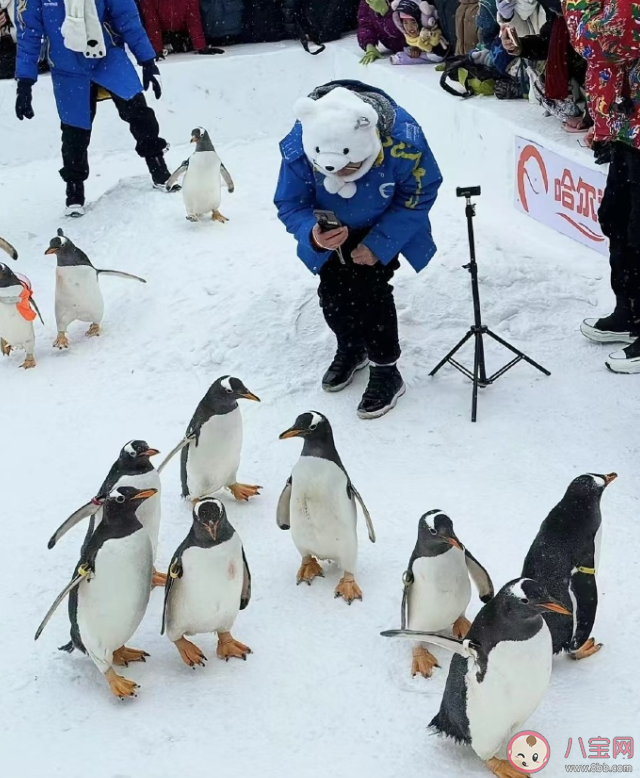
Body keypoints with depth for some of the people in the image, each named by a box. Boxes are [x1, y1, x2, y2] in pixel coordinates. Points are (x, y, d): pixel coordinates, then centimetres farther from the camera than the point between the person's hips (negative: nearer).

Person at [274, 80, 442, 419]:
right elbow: (289, 204, -20)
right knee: (332, 290, 0)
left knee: (370, 288, -15)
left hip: (382, 226, -2)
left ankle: (386, 371, 3)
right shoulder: (298, 148, -36)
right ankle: (351, 349, 31)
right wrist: (312, 235, -43)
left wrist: (380, 244, -23)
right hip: (333, 230, 2)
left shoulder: (403, 140, -39)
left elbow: (420, 194, -20)